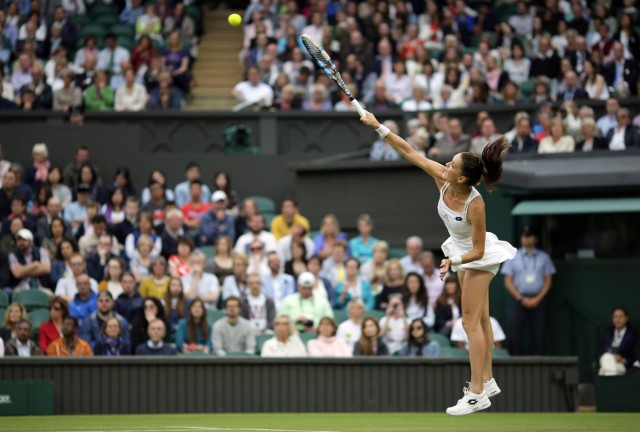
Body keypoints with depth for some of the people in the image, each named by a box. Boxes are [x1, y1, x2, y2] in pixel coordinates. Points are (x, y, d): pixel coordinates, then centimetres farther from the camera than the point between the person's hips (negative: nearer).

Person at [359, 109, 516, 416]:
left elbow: (477, 252, -29)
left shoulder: (475, 205, -37)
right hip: (462, 252, 8)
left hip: (480, 258, -8)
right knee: (480, 319, 16)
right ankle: (487, 381, 26)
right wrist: (379, 127, -18)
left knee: (471, 320, -9)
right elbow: (410, 153, -15)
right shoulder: (442, 179, -20)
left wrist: (452, 261, -42)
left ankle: (477, 394, -7)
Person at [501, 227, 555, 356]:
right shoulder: (513, 257, 9)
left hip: (538, 300, 0)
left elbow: (548, 281, 7)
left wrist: (537, 299, -7)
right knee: (515, 336, -7)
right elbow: (508, 282, 5)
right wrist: (521, 299, -7)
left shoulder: (544, 257, 11)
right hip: (518, 300, 0)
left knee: (539, 337, -5)